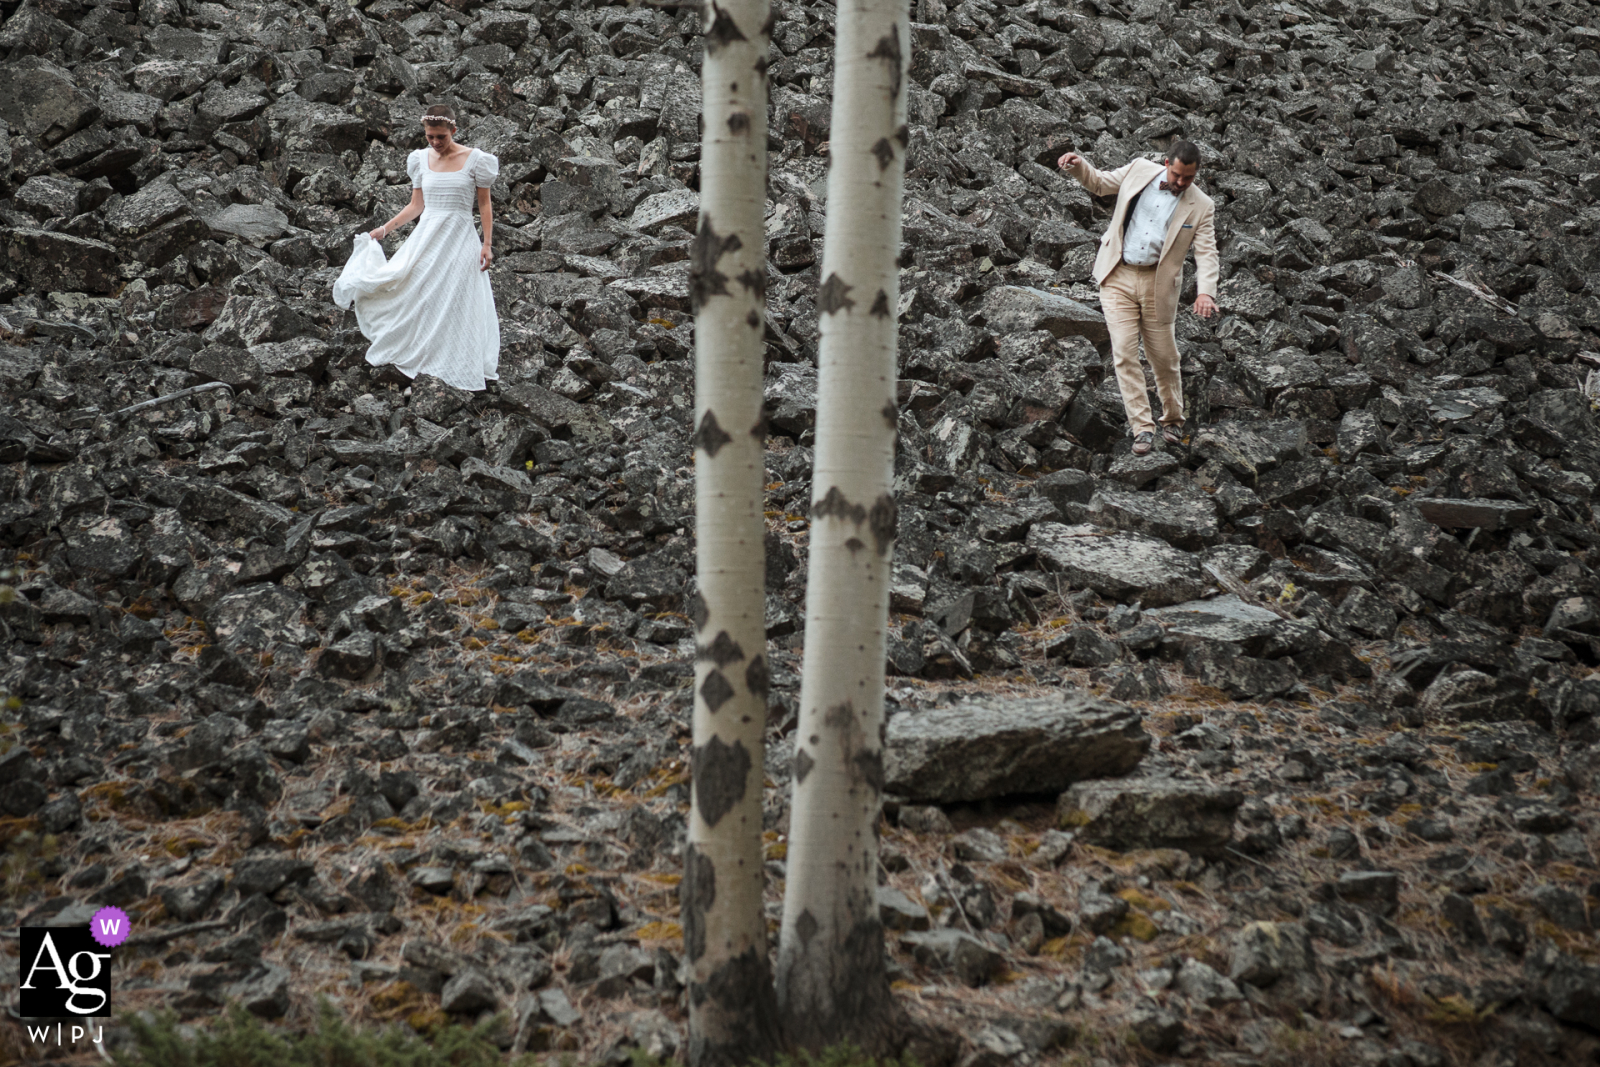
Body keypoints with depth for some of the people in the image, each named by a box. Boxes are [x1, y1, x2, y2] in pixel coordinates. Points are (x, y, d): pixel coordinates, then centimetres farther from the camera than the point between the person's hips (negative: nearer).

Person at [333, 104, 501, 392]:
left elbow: (485, 204, -1)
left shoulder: (474, 160, -4)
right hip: (427, 236, 3)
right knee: (413, 295, -1)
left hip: (459, 239, -3)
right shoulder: (422, 159, 7)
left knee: (460, 304, -2)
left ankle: (473, 369, 6)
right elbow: (416, 205, 13)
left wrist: (487, 244, -7)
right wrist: (385, 229, 6)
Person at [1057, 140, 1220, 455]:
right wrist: (1079, 166, -5)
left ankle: (1173, 420, 30)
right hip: (1117, 278, 1)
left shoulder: (1201, 207, -3)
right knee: (1124, 351, -9)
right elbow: (1099, 183, 16)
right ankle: (1142, 428, -8)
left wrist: (1205, 291, -26)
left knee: (1164, 356, 7)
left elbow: (1207, 254, -9)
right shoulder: (1139, 171, 1)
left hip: (1157, 284, -1)